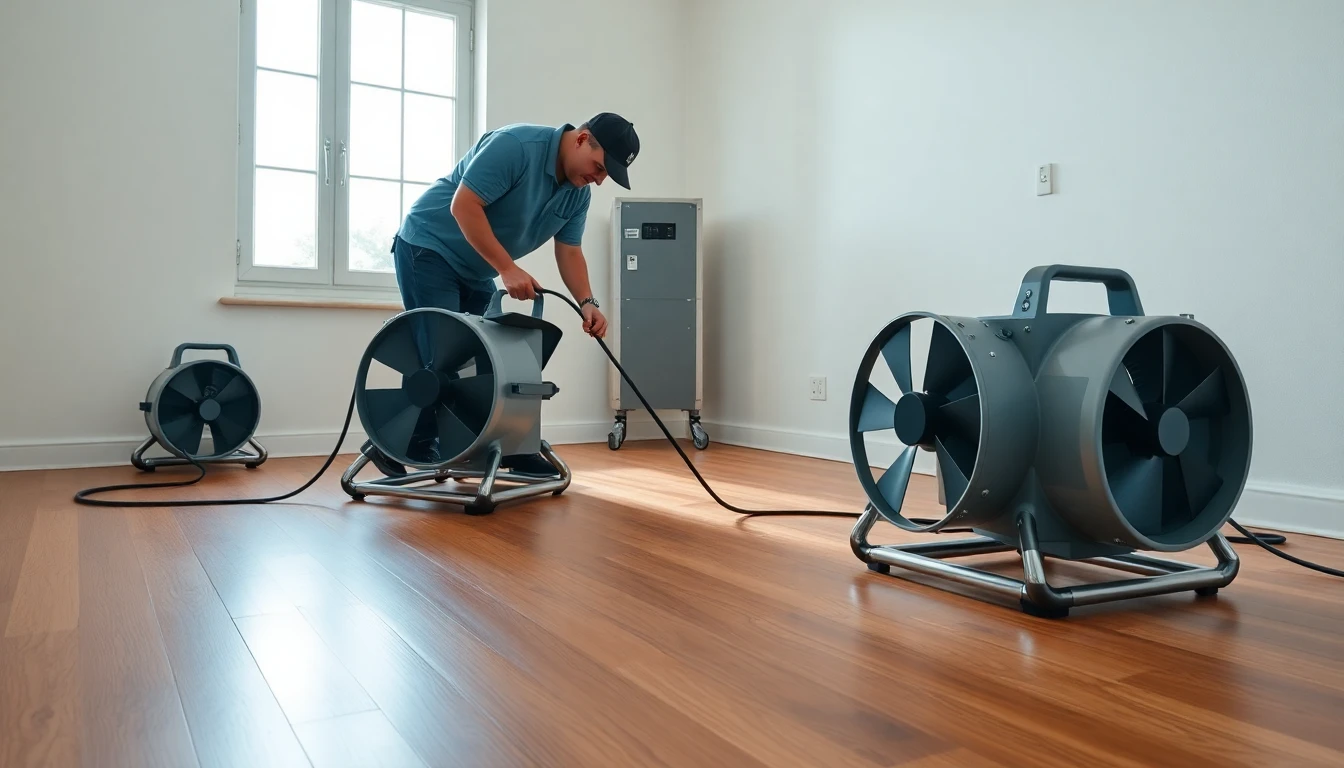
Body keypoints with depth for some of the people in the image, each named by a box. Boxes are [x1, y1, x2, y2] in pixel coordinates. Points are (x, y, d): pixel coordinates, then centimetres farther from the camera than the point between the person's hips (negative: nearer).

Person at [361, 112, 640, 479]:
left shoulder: (578, 193, 0)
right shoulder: (516, 145, -25)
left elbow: (569, 253, 2)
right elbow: (464, 205, -28)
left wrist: (586, 303, -15)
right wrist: (508, 269, -30)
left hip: (475, 270, 8)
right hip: (428, 247, -8)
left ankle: (511, 450, 12)